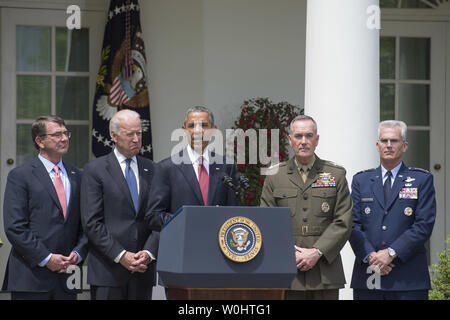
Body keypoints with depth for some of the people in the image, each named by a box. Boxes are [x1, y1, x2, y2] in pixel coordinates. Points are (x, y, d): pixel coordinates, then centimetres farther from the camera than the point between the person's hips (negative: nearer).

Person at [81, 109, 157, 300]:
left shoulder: (151, 169, 12)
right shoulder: (95, 170, 0)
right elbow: (91, 222, -6)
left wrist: (148, 252, -6)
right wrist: (120, 256, -12)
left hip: (143, 269, 4)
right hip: (107, 270, -3)